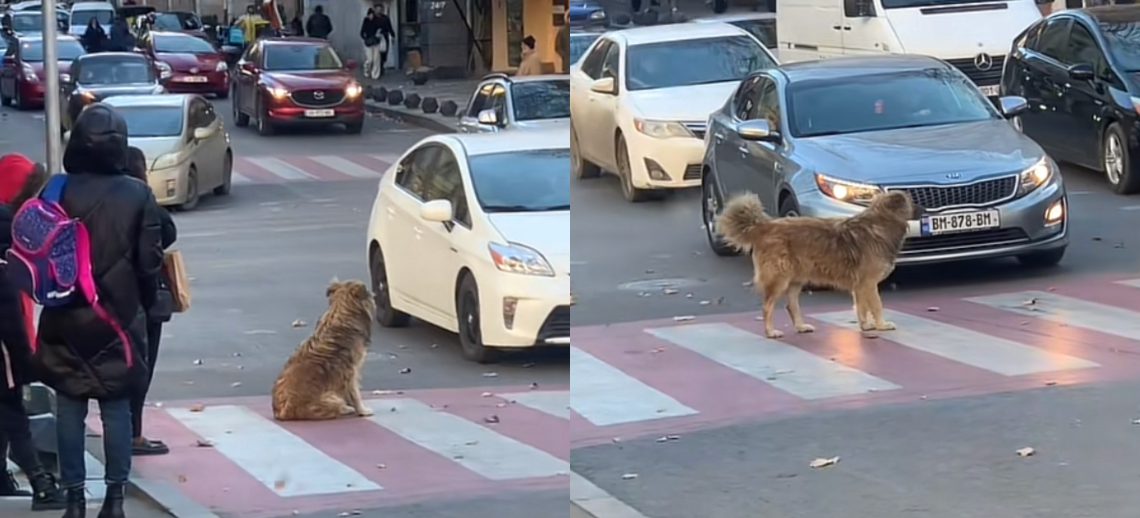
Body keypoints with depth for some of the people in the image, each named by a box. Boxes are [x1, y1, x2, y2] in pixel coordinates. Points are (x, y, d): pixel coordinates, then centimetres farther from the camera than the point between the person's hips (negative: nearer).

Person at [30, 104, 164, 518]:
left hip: (66, 318, 0)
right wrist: (145, 304, 12)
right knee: (116, 407, 8)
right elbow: (150, 262, -3)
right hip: (119, 317, 0)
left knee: (70, 407, 7)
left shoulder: (58, 191, -8)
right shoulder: (138, 195, -6)